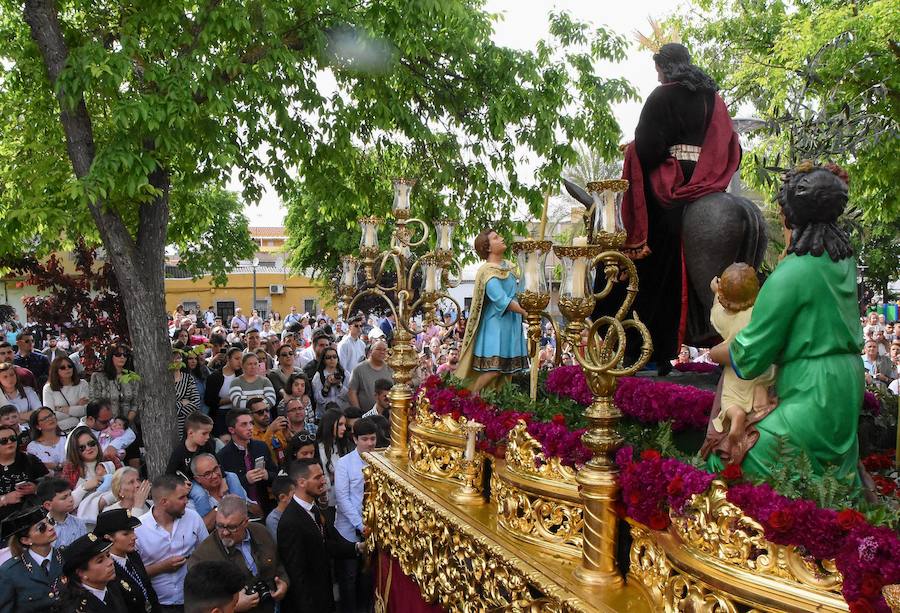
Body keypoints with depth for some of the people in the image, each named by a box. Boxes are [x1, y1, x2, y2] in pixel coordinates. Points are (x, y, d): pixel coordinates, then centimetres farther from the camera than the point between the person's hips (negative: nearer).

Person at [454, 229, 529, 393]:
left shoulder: (507, 265, 13)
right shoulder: (488, 271, -14)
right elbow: (501, 300, -21)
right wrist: (525, 312, -19)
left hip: (511, 323, 8)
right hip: (496, 325, -8)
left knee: (506, 368, 6)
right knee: (494, 368, -11)